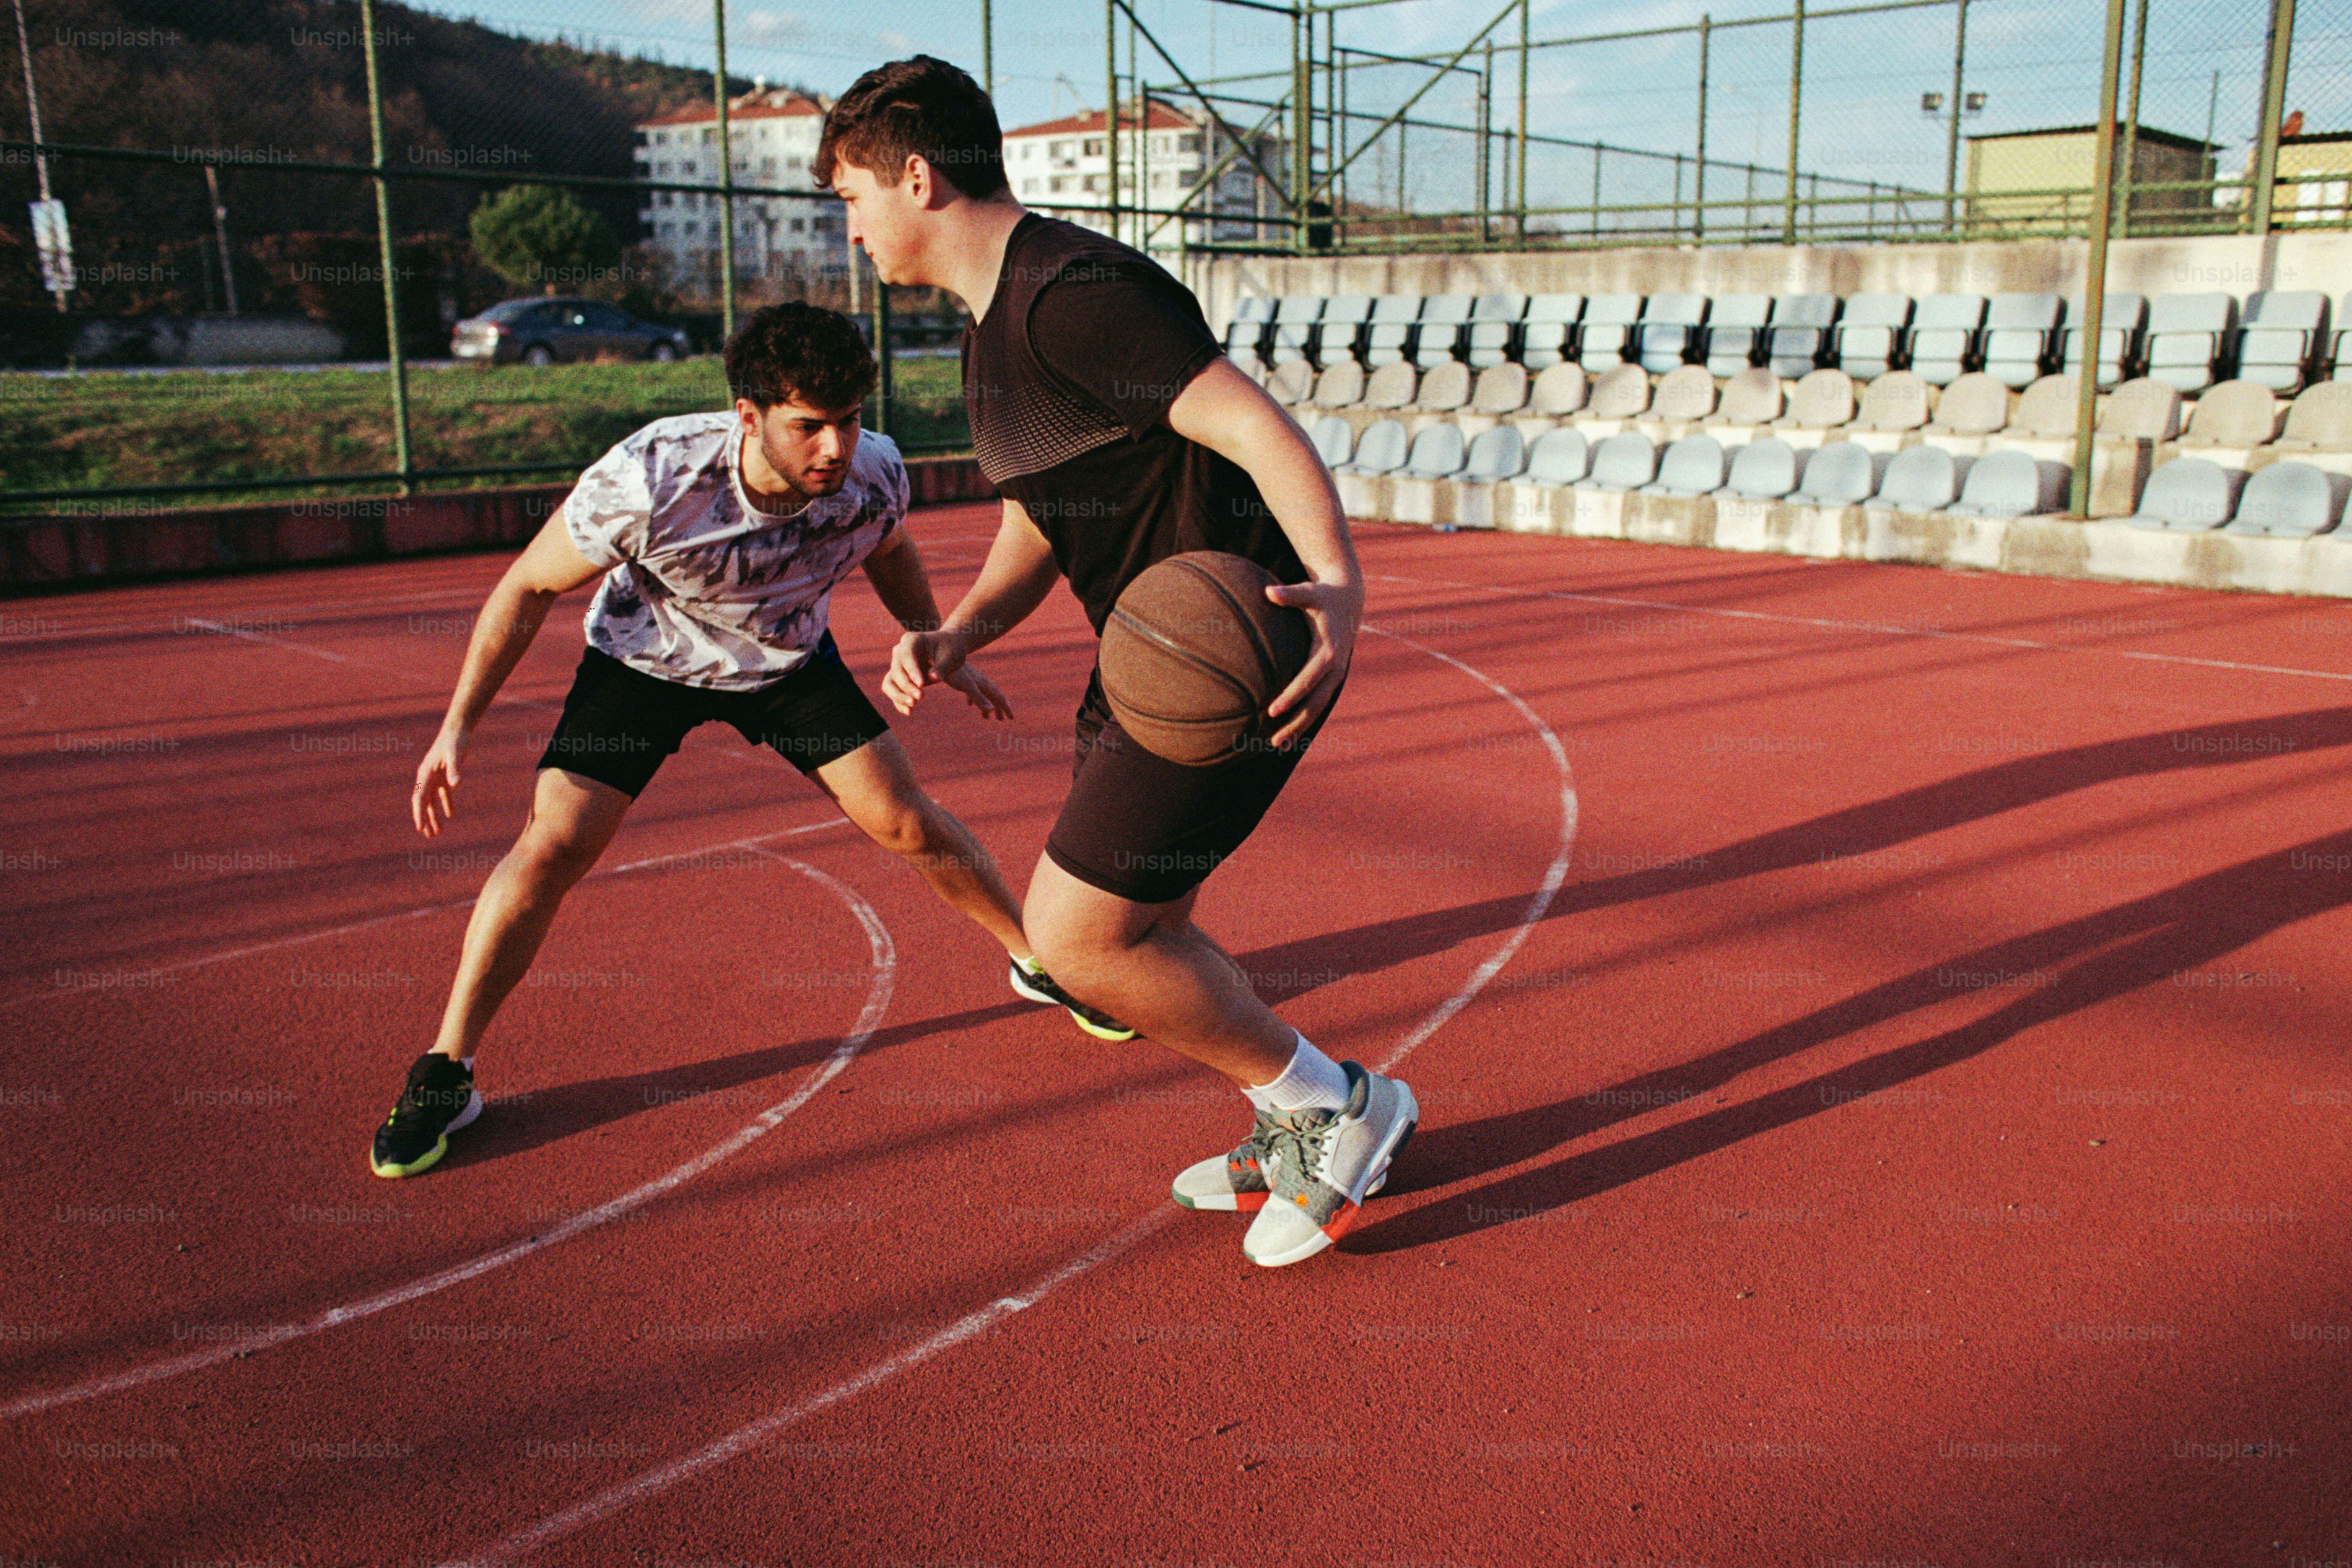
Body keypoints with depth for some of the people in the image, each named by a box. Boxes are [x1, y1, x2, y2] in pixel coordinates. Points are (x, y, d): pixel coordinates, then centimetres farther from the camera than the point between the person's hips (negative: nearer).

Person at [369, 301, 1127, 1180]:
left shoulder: (875, 474, -27)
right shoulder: (648, 480, -37)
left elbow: (888, 551, 2)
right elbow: (528, 589, -19)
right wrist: (459, 727, -16)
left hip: (789, 662, 2)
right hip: (642, 662, -2)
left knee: (908, 821, -4)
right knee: (554, 844, -15)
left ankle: (1040, 961, 22)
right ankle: (445, 1074, 2)